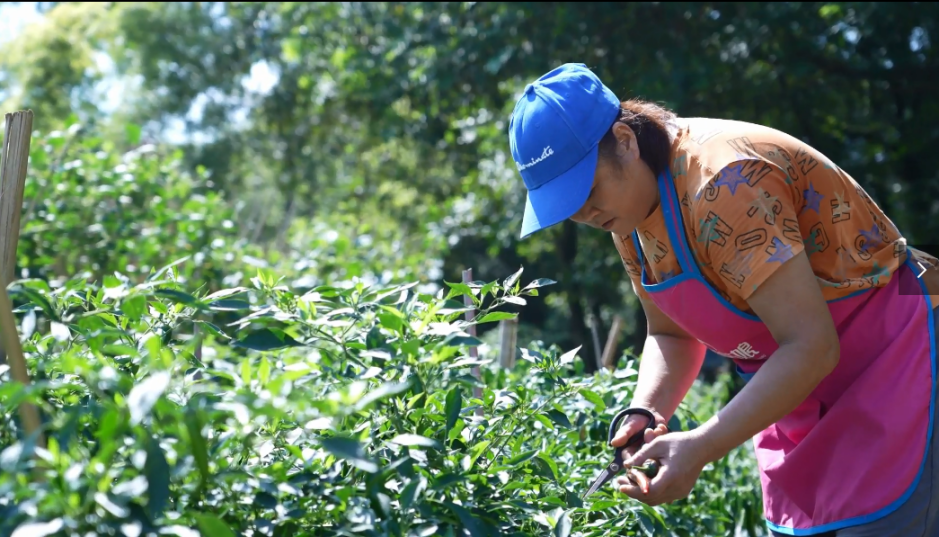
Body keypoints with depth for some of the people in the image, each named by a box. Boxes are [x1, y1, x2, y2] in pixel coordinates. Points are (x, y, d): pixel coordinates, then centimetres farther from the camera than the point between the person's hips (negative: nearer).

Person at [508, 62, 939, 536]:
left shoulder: (724, 182, -29)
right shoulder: (629, 205, -2)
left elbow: (810, 346, -30)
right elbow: (672, 334, 8)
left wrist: (700, 447, -31)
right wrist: (645, 415, -11)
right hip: (809, 393, 8)